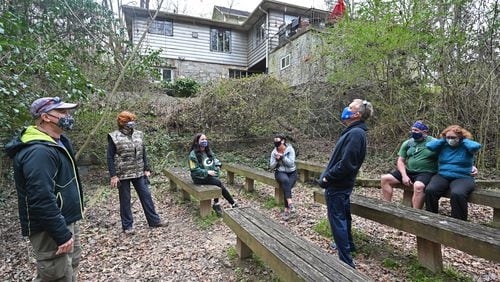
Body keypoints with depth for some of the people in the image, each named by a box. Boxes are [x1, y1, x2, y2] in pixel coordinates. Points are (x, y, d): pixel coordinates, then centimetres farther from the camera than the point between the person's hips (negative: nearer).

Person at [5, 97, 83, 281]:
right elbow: (42, 200, -30)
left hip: (68, 222, 10)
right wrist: (62, 235, -25)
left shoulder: (58, 142, 9)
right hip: (51, 230, -10)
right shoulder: (39, 151, -25)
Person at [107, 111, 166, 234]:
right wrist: (113, 175, -12)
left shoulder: (139, 135, 6)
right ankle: (127, 226, 22)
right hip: (122, 174, -4)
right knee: (125, 200, 8)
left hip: (139, 173, 4)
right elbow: (110, 157, -7)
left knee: (146, 196, 7)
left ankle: (154, 220, 18)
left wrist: (147, 169, 6)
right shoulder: (114, 137, -7)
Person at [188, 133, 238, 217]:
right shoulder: (193, 154, -11)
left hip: (210, 175, 6)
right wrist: (207, 172, -22)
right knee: (218, 182, -26)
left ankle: (216, 204, -10)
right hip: (200, 178, -6)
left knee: (218, 183, -25)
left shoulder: (208, 151, 10)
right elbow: (194, 170, -15)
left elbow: (215, 160, 22)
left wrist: (217, 165, 1)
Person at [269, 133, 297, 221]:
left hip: (291, 173, 0)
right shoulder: (274, 152, -2)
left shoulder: (290, 150, -8)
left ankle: (286, 210, -19)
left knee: (287, 187, -28)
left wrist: (282, 156, -24)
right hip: (280, 172, 1)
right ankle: (290, 203, -41)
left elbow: (291, 163, -17)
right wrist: (277, 159, -19)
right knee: (285, 180, -35)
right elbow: (271, 166, -1)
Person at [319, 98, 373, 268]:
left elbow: (346, 163, -28)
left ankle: (346, 262, 10)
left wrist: (327, 177, -17)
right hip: (342, 184, 10)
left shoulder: (355, 133, -22)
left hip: (337, 186, -10)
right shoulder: (353, 132, 10)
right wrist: (328, 174, 10)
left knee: (337, 221, 0)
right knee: (343, 216, 25)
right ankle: (347, 244, 45)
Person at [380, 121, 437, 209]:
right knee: (384, 179, -8)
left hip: (425, 173, -5)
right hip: (408, 171, 6)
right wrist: (404, 175, -7)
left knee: (418, 186, -38)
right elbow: (400, 161, 8)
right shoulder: (407, 143, 9)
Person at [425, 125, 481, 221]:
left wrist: (463, 140, -3)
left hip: (462, 178, -2)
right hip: (442, 176, 3)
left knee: (457, 194, -36)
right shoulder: (443, 146, 10)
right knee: (430, 190, -27)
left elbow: (476, 146, -19)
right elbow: (429, 145, -5)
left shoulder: (466, 147, 3)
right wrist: (443, 140, 3)